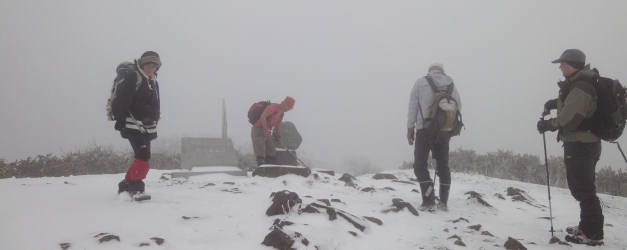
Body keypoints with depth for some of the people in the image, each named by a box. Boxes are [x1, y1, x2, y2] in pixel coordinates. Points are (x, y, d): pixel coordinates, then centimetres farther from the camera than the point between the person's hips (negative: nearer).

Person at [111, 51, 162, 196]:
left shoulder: (152, 81, 18)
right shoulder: (132, 77, -10)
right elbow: (121, 100, -16)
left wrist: (153, 124, 26)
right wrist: (120, 120, -20)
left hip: (146, 127, 9)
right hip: (134, 125, -9)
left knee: (142, 158, 11)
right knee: (143, 157, -17)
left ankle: (126, 185, 21)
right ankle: (135, 186, -11)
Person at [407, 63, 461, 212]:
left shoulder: (421, 82, 2)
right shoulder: (451, 86, 10)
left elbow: (413, 106, -2)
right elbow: (458, 108, 11)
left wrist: (410, 128, 1)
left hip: (425, 130, -3)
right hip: (444, 132, 3)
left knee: (420, 165, 3)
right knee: (443, 166, 12)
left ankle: (428, 199, -13)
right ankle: (443, 202, 7)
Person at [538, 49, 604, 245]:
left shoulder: (579, 88, -22)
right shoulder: (582, 83, 10)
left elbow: (569, 119, -27)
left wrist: (547, 124, -12)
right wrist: (556, 103, 16)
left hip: (579, 146, -11)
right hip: (589, 142, 11)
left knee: (583, 190, -3)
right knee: (583, 188, 21)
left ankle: (593, 234, 4)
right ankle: (587, 227, 33)